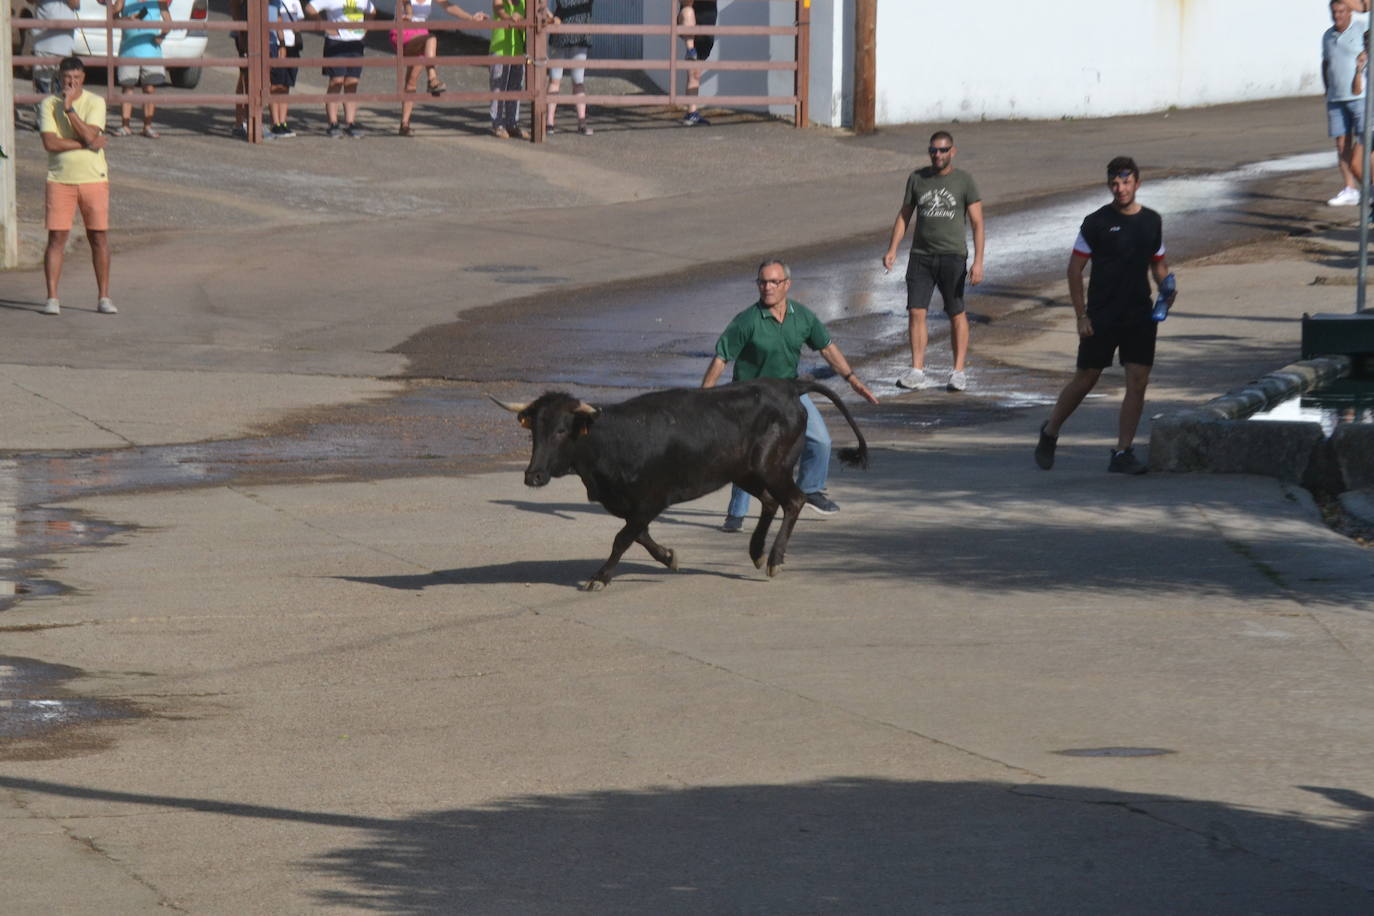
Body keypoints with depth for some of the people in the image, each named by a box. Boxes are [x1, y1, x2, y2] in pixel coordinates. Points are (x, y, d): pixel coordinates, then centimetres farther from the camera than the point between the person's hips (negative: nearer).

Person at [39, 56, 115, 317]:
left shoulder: (95, 103, -1)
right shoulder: (48, 104, 0)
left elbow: (89, 134, -15)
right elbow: (50, 142, -12)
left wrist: (69, 107, -17)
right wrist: (87, 144, -14)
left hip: (94, 179, 0)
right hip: (59, 179, 0)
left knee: (99, 237, 2)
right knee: (56, 237, -3)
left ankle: (103, 297, 9)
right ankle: (52, 298, -1)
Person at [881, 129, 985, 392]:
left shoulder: (964, 181, 0)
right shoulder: (917, 179, 8)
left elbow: (977, 223, -1)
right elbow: (904, 216, 15)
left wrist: (978, 261, -10)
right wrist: (892, 250, 4)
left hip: (952, 255, -2)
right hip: (921, 255, 2)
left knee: (957, 314, 0)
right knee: (916, 312, -6)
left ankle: (958, 371, 6)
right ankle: (917, 370, -2)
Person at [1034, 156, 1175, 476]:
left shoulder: (1151, 221, 8)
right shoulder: (1097, 222, -6)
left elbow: (1158, 263, 20)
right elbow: (1075, 269, -4)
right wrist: (1081, 315, -8)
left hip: (1139, 316, 3)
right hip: (1101, 316, -3)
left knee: (1138, 382, -4)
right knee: (1085, 380, 4)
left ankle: (1122, 453, 1)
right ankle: (1050, 433, 26)